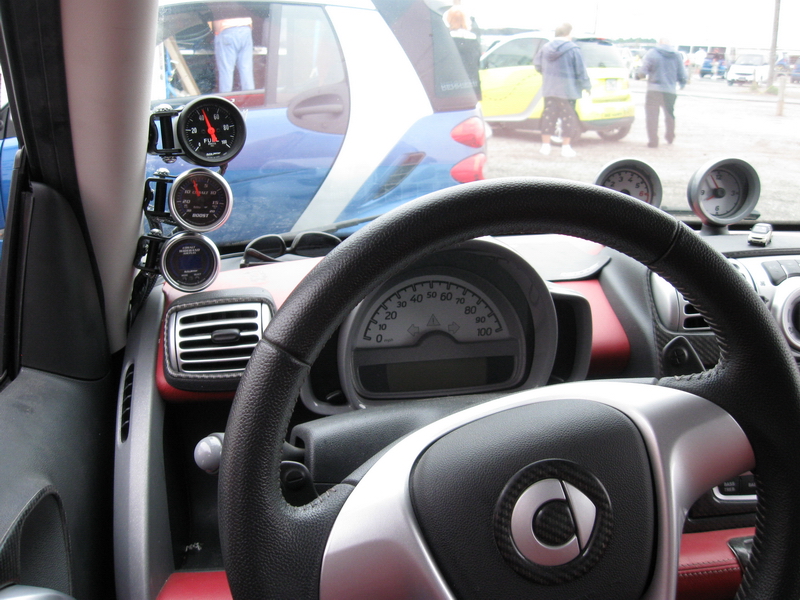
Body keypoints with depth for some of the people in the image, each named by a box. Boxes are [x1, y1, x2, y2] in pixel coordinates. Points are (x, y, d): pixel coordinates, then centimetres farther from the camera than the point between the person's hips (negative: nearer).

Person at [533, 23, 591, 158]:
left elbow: (537, 63, 18)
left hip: (549, 89, 5)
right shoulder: (573, 49, -10)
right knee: (567, 117, 2)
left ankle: (545, 145, 11)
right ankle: (565, 147, 3)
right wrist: (587, 86, 2)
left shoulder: (546, 48, 5)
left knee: (549, 115, 10)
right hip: (567, 89, -5)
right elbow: (581, 71, -10)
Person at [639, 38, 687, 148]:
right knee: (669, 115, 22)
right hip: (670, 91, 4)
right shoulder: (677, 55, 7)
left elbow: (643, 70, -10)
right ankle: (670, 138, 35)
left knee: (652, 116, 1)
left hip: (654, 90, -4)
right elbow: (682, 74, 9)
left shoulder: (652, 53, -4)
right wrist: (682, 83, 29)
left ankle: (653, 141, -5)